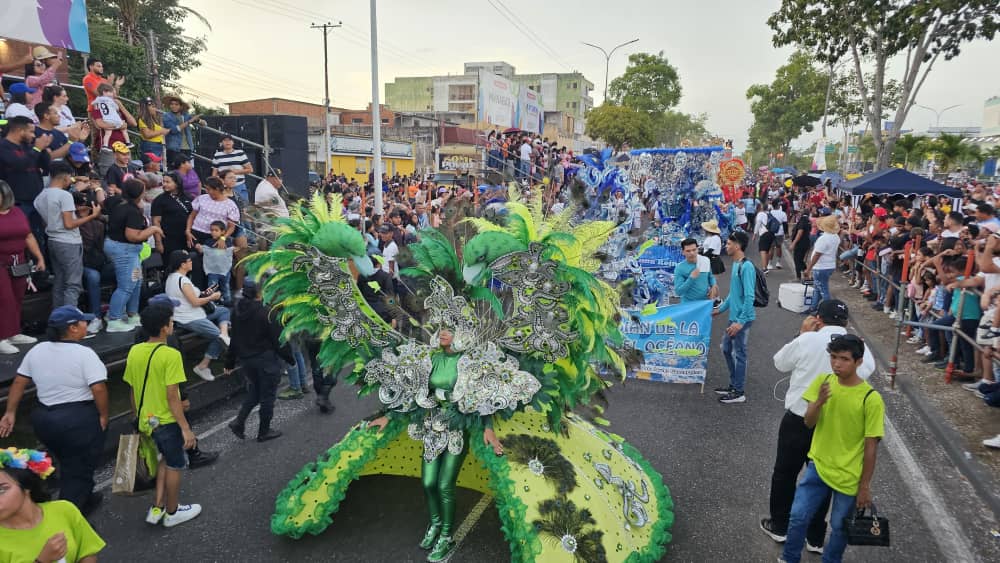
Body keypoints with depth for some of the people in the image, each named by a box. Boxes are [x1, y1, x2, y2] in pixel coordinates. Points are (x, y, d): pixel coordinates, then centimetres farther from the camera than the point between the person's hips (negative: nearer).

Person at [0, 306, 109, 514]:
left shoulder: (36, 350, 4)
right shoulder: (84, 354, -17)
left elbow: (19, 383, 9)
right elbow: (98, 388, -21)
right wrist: (103, 415, -9)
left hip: (44, 418, 7)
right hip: (79, 419, -7)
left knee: (69, 465, 25)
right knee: (80, 469, 6)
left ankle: (83, 499, 41)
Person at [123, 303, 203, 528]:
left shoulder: (134, 351, -2)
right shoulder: (171, 355, -23)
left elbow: (133, 391, 7)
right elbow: (172, 396, -23)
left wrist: (137, 417, 20)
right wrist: (186, 428, -17)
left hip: (146, 420, 7)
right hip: (167, 420, -7)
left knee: (165, 460, 26)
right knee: (174, 466, 13)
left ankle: (157, 508, 27)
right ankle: (172, 513, 28)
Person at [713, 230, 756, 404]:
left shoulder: (746, 267, -20)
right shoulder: (736, 264, 9)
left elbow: (749, 297, -24)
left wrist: (740, 322, -25)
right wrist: (720, 309, 24)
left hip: (742, 319, -9)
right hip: (734, 317, 9)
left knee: (739, 354, 1)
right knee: (727, 349, 18)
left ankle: (739, 393, 13)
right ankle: (734, 385, 31)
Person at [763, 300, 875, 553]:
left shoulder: (807, 340, -13)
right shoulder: (859, 348, -6)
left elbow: (780, 363, 2)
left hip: (798, 420, -2)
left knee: (785, 473, 16)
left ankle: (779, 526, 30)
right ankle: (815, 539, 26)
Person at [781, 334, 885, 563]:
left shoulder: (871, 399, -18)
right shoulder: (822, 382, -7)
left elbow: (871, 445, -12)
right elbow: (809, 423, -6)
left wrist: (865, 486, -7)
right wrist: (819, 402, -26)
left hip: (849, 477, -3)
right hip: (818, 466, 3)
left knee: (839, 527, 14)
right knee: (797, 517, 5)